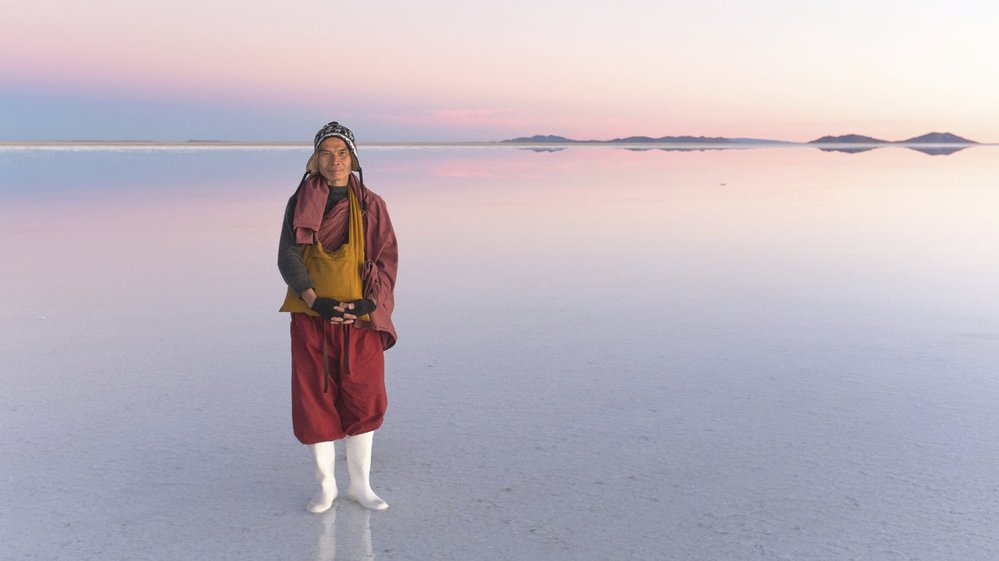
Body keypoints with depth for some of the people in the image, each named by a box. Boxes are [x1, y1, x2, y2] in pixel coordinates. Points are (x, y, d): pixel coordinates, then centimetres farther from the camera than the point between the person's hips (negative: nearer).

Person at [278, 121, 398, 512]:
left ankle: (360, 484, 22)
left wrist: (368, 303, -15)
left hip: (361, 320, 1)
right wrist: (315, 300, -18)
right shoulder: (300, 204, 2)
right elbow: (287, 257, -4)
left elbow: (387, 259, 0)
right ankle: (325, 486, 21)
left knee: (362, 402, 6)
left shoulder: (370, 205, 3)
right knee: (315, 402, 4)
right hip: (312, 319, 0)